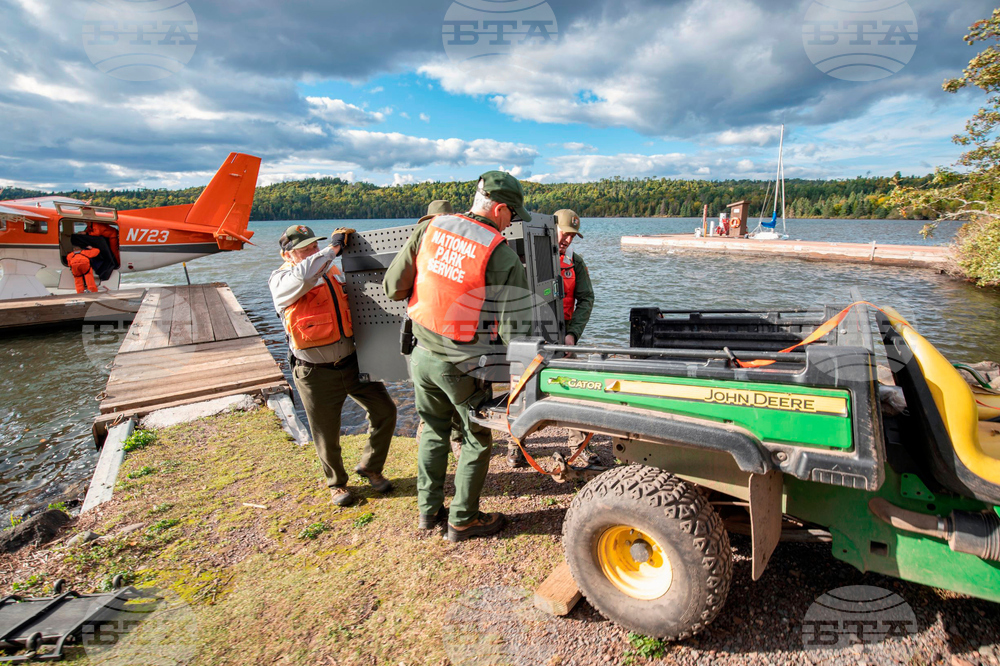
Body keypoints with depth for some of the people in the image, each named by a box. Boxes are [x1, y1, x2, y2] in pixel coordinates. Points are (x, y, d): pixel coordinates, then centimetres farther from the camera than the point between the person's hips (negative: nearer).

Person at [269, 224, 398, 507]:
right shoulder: (281, 280, -9)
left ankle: (370, 467, 28)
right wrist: (334, 246, -23)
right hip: (316, 374, -5)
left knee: (385, 411, 5)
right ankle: (336, 483, 37)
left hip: (352, 362, 5)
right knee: (327, 436, 9)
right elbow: (304, 275, -34)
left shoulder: (331, 271, 10)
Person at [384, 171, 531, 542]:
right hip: (462, 365, -5)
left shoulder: (430, 228, -3)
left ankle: (429, 510, 35)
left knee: (433, 431, 22)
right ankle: (463, 520, 27)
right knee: (476, 440, 15)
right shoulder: (501, 256, -16)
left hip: (422, 355, 5)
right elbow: (514, 328, -16)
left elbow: (393, 287, 2)